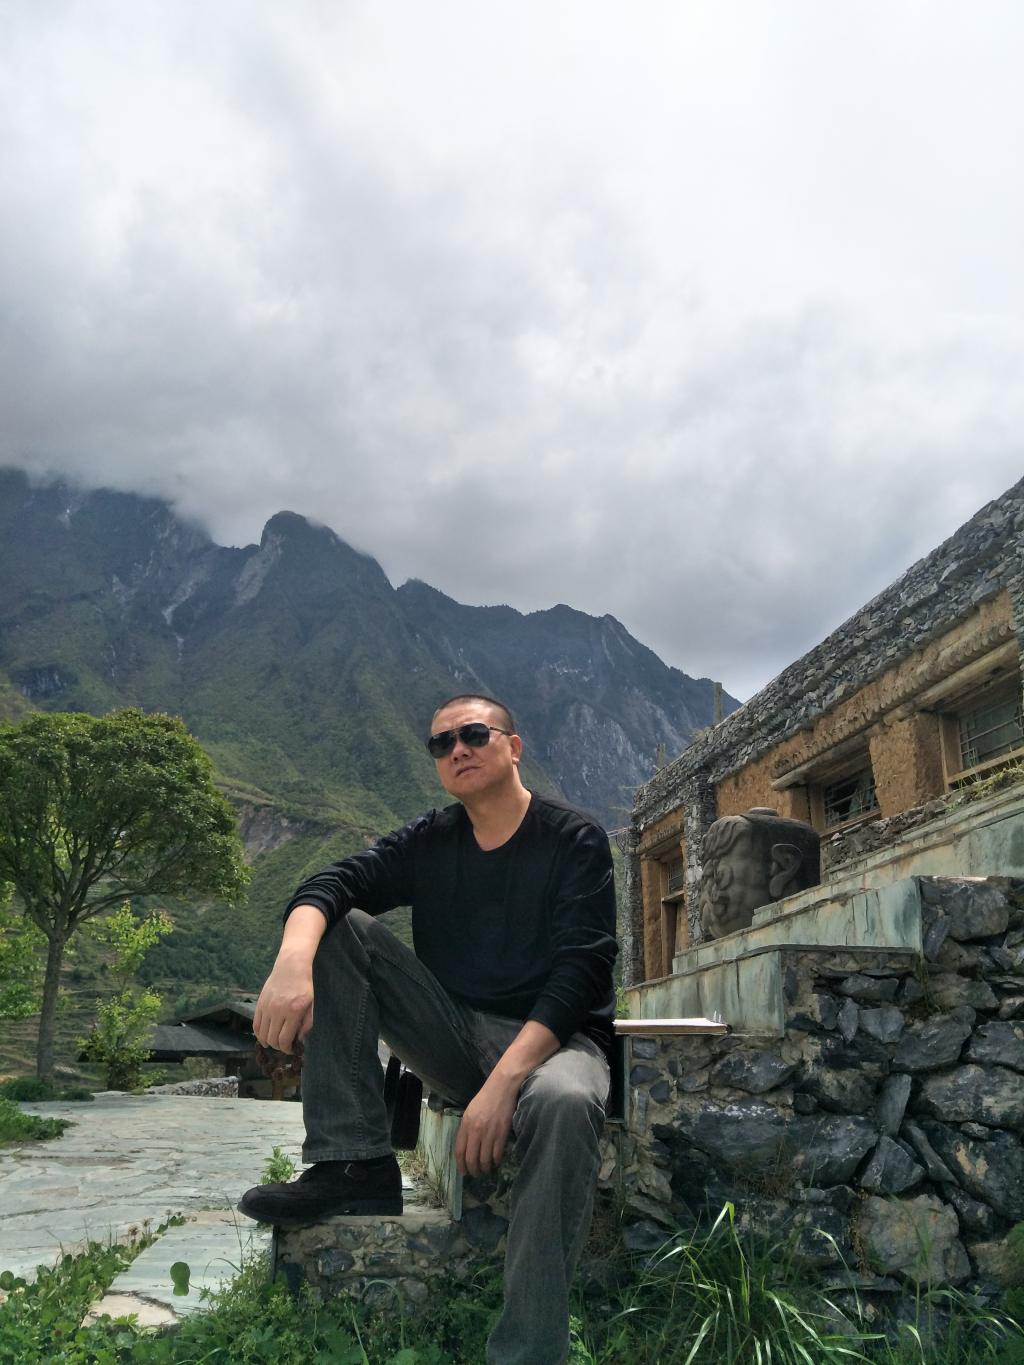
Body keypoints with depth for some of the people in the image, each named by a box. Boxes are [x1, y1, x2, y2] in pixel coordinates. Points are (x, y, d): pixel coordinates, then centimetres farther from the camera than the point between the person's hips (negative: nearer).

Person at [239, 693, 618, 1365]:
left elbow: (581, 971, -16)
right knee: (341, 929, -9)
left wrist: (504, 1081, -28)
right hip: (454, 1036, 5)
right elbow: (330, 885, -8)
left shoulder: (576, 841, -5)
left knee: (564, 1102, -40)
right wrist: (293, 961, -31)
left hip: (549, 1040, -4)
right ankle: (355, 1163, -16)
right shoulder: (429, 841, 7)